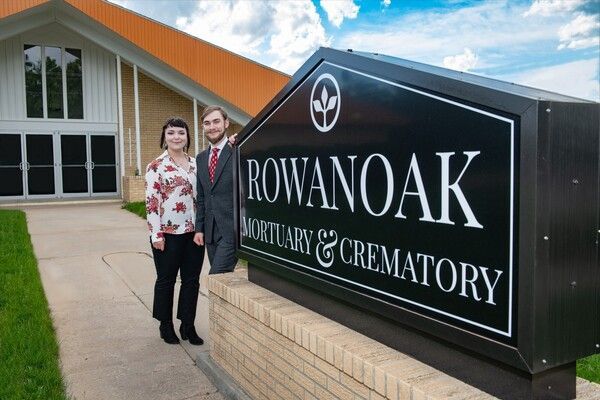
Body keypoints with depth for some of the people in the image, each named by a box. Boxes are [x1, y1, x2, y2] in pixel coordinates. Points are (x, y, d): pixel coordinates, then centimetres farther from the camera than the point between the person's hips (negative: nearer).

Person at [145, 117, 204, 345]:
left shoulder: (196, 163, 8)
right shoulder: (156, 166, -5)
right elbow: (151, 202, -9)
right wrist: (156, 234, -13)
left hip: (194, 231, 4)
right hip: (168, 232, -4)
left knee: (192, 280, 9)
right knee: (166, 280, 10)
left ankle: (188, 326, 23)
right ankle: (166, 326, 25)